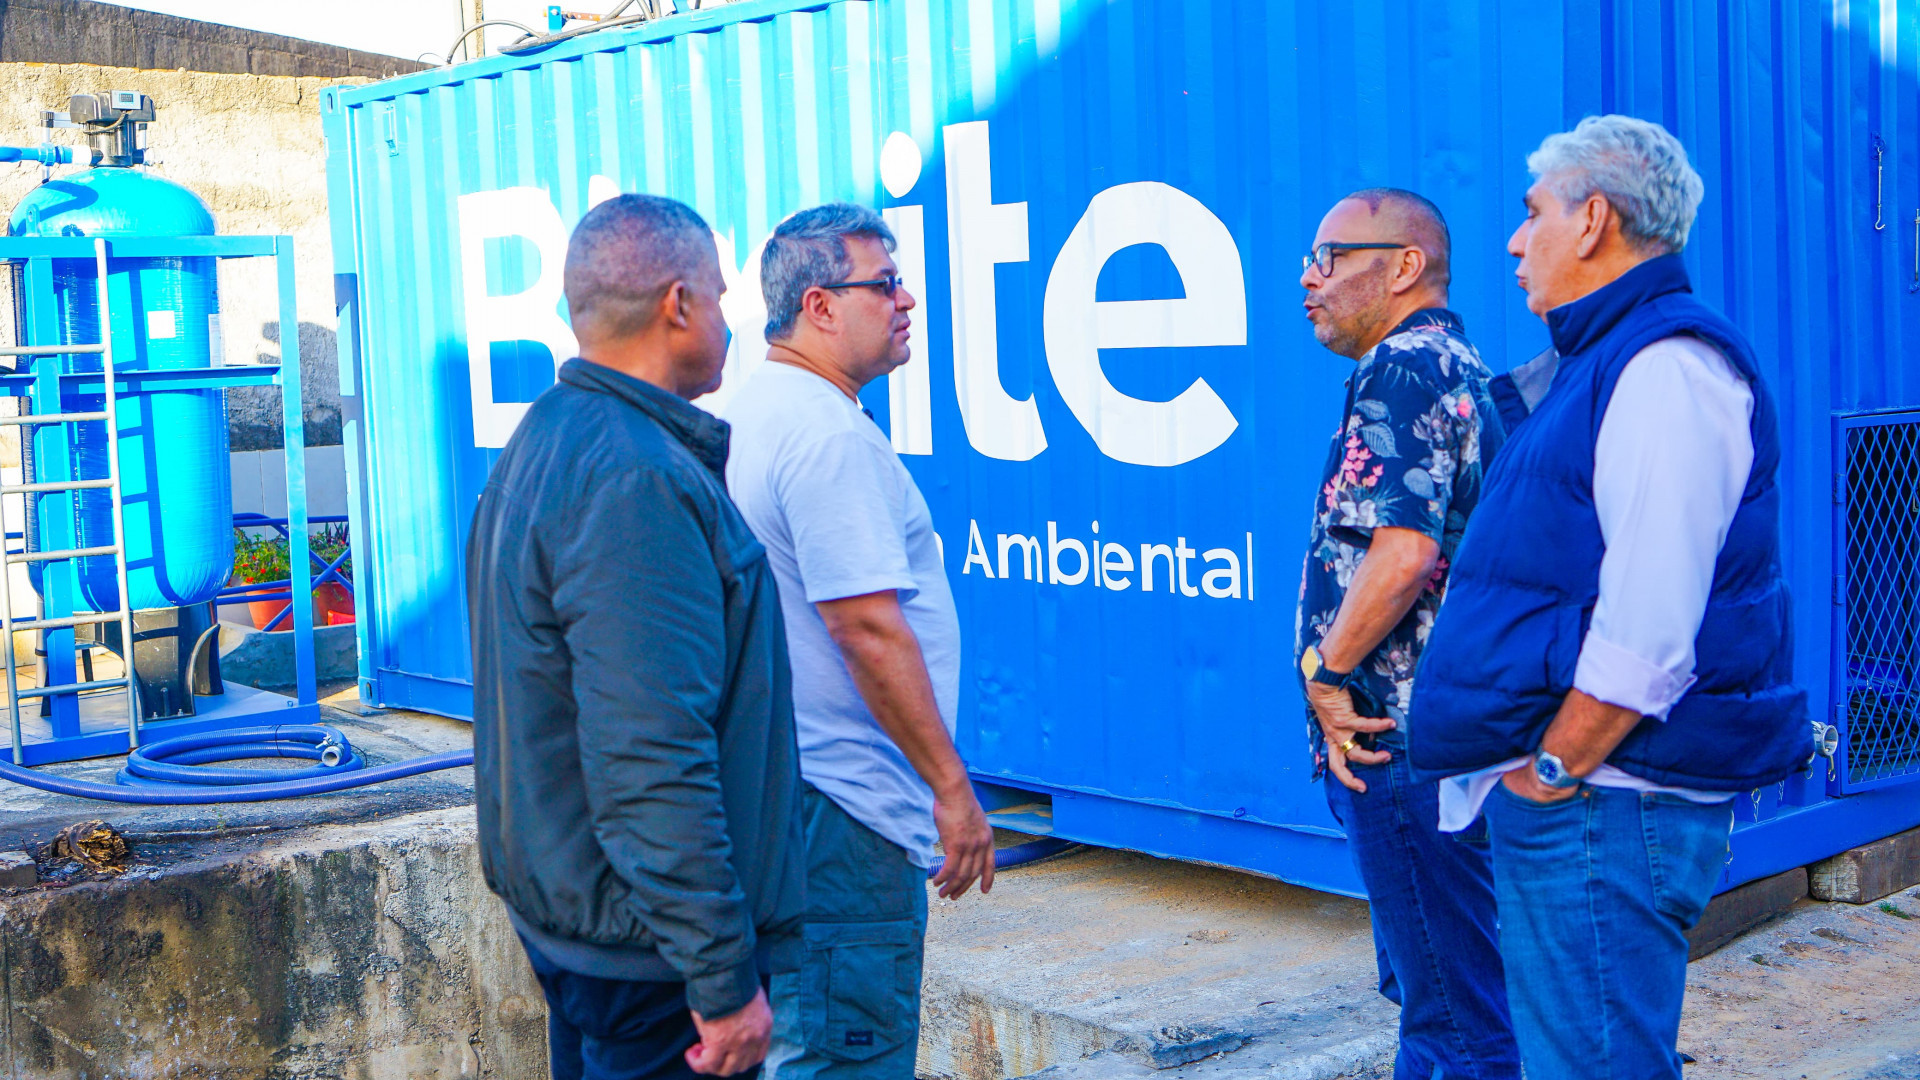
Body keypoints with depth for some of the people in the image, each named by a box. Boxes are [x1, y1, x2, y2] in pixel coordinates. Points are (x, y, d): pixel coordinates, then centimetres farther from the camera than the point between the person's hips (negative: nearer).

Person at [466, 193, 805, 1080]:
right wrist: (724, 977, -22)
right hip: (650, 941, -10)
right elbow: (653, 764, -27)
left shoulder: (542, 443, 12)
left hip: (562, 901, 10)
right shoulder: (634, 480, -22)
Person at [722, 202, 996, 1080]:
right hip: (842, 808, -10)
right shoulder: (829, 433, -19)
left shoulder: (749, 415, 14)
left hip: (774, 787, 11)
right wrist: (952, 786, -17)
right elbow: (868, 629, -24)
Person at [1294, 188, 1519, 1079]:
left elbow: (1402, 552, -26)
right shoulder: (1457, 366, 18)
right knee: (1433, 988, 19)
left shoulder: (1401, 371, -14)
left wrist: (1326, 674, -14)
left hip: (1404, 737, -11)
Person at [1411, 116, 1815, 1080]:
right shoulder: (1602, 363, 18)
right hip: (1571, 792, 11)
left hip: (1606, 798, -11)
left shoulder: (1665, 368, -15)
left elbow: (1650, 628, -24)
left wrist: (1553, 773, -18)